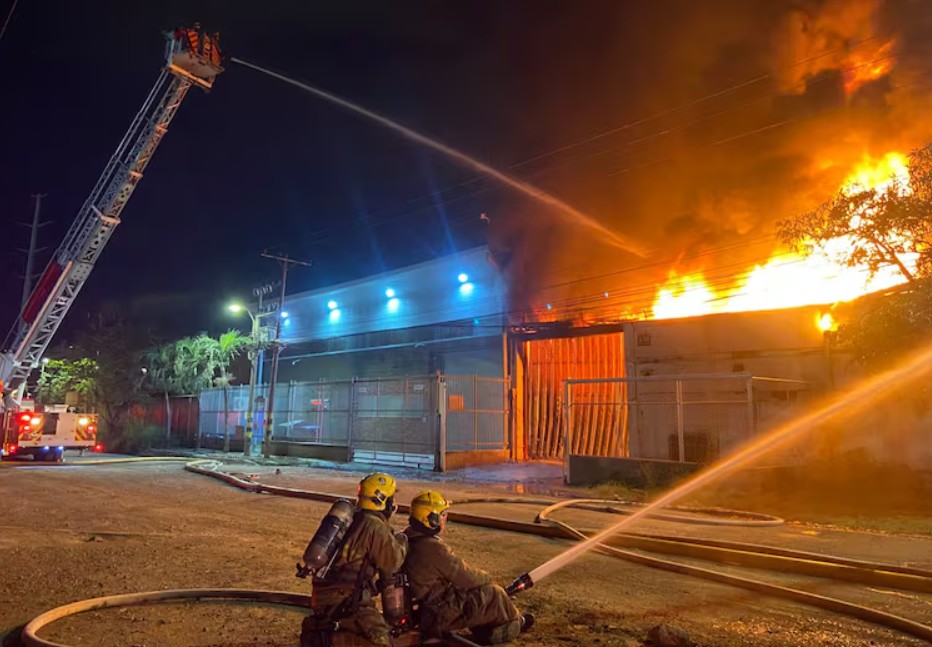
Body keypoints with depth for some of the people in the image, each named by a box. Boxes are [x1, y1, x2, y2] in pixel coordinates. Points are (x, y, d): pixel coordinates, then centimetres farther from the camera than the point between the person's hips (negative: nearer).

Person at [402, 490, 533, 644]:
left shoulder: (409, 537, -2)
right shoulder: (434, 548, -30)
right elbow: (467, 578, -19)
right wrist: (487, 578, 1)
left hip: (424, 605, 9)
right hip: (439, 616, -9)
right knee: (494, 593, 0)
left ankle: (485, 630, 27)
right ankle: (515, 623, 25)